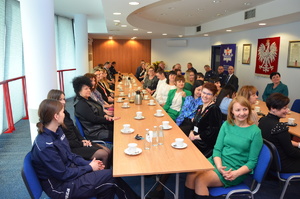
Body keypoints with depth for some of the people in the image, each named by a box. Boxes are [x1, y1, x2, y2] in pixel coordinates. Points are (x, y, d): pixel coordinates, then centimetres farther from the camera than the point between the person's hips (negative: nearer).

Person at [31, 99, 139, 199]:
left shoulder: (57, 131, 0)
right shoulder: (45, 146, -27)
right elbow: (63, 175, -20)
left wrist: (88, 163, -3)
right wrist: (89, 168, -11)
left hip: (67, 170, 8)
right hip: (60, 187, -8)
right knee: (111, 176, -11)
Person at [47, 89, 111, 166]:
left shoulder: (64, 112, 8)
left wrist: (82, 140, 2)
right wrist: (81, 144, -14)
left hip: (78, 141, 9)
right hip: (71, 148, -9)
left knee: (108, 151, 1)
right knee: (104, 154, -16)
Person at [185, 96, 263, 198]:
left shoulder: (255, 132, -5)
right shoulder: (226, 125, 6)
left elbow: (252, 162, -4)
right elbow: (217, 149, 4)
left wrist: (236, 173, -19)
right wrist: (219, 166, -14)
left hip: (236, 169, -4)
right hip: (218, 161, 4)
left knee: (200, 180, -26)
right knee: (191, 175, -23)